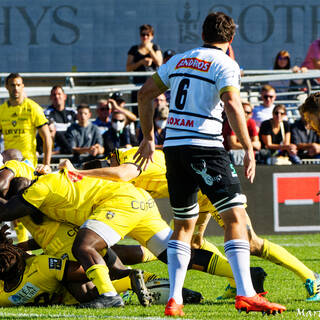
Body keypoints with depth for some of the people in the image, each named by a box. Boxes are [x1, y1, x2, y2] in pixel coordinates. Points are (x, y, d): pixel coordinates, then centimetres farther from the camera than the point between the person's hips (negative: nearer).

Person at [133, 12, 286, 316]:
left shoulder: (179, 60, 17)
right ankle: (245, 294, -17)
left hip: (173, 146, 6)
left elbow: (145, 93, 20)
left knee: (183, 224, 16)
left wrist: (148, 138, 29)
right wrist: (248, 149, -13)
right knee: (235, 216, -6)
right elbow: (231, 105, -17)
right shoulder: (225, 64, -2)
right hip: (205, 146, -6)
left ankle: (174, 299, 7)